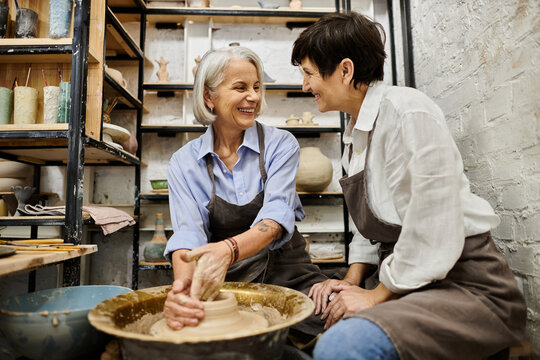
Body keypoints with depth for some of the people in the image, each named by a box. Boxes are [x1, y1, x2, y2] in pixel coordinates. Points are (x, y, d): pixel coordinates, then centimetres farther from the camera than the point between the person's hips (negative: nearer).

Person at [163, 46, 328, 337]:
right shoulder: (184, 163, 0)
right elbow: (187, 233, -12)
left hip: (286, 275, 0)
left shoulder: (281, 144, -4)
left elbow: (277, 215, -18)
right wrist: (184, 281, -35)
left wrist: (228, 250, -39)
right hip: (225, 282, 1)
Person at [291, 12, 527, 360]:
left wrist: (378, 295, -14)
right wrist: (352, 280, 3)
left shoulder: (405, 109, -17)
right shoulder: (356, 133, 12)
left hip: (469, 288, -8)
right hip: (410, 286, 8)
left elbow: (435, 231, -23)